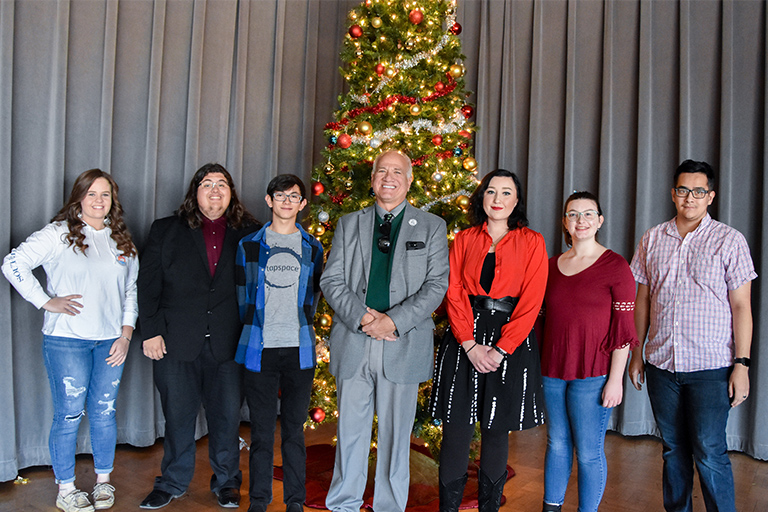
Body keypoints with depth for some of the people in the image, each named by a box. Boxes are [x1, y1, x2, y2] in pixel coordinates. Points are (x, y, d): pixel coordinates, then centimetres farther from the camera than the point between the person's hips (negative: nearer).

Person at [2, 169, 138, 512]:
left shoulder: (122, 241, 12)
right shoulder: (58, 234, -3)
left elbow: (132, 290, 14)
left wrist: (126, 333, 5)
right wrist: (46, 302, -10)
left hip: (110, 342, 4)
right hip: (66, 340, -4)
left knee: (104, 413, 10)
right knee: (69, 416, 2)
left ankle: (103, 482, 26)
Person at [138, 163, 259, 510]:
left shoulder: (247, 233, 6)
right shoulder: (166, 231, 7)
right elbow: (148, 285, 4)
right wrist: (151, 332, -4)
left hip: (229, 342, 0)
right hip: (177, 341, 0)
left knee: (227, 415, 6)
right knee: (178, 414, 9)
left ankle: (226, 481, 26)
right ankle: (172, 482, 28)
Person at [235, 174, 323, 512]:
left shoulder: (312, 248, 10)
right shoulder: (249, 245, 6)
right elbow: (241, 295, 11)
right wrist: (255, 328, 11)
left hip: (299, 349, 1)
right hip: (259, 348, -1)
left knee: (294, 429, 7)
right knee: (261, 430, 5)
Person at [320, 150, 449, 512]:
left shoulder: (432, 227, 7)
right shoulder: (348, 224, 12)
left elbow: (437, 284, -2)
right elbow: (331, 280, 5)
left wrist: (393, 320, -14)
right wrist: (363, 317, -12)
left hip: (404, 344, -1)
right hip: (353, 343, 2)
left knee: (396, 434, 7)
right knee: (350, 430, 9)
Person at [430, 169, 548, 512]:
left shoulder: (531, 242, 3)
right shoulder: (464, 240, 9)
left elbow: (531, 301, -4)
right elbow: (454, 293, 2)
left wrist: (500, 349, -12)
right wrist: (470, 344, -10)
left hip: (510, 343, -1)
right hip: (464, 341, 1)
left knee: (497, 429, 7)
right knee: (456, 428, 0)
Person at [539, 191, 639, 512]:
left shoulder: (615, 266, -6)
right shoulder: (552, 266, 9)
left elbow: (624, 328, -8)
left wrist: (615, 380, -12)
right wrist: (539, 365, 10)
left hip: (593, 374, -4)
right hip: (552, 371, 5)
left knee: (588, 452, 4)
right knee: (557, 444, 15)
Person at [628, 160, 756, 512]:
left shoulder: (730, 241, -2)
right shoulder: (652, 239, 7)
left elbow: (741, 305, -3)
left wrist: (742, 364, -8)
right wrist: (636, 353, 10)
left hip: (711, 367, -3)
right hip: (661, 364, 3)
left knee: (709, 453, -5)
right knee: (673, 449, 13)